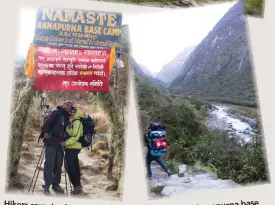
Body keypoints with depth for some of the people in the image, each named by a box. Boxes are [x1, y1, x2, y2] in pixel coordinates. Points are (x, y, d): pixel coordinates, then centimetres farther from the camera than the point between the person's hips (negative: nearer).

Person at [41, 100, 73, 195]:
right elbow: (47, 122, -13)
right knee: (49, 164, -8)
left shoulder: (67, 117, 17)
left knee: (58, 165, 9)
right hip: (51, 142, -6)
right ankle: (47, 186, -1)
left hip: (60, 143, 7)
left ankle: (56, 185, 19)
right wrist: (45, 132, -25)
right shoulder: (56, 112, -2)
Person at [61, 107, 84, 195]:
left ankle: (77, 185, 0)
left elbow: (75, 136, -21)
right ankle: (77, 185, 24)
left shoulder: (77, 122, -13)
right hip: (71, 148, 9)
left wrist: (66, 143, -26)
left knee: (70, 167, -9)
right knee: (74, 166, 15)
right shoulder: (72, 122, 15)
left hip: (73, 148, -9)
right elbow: (69, 135, 23)